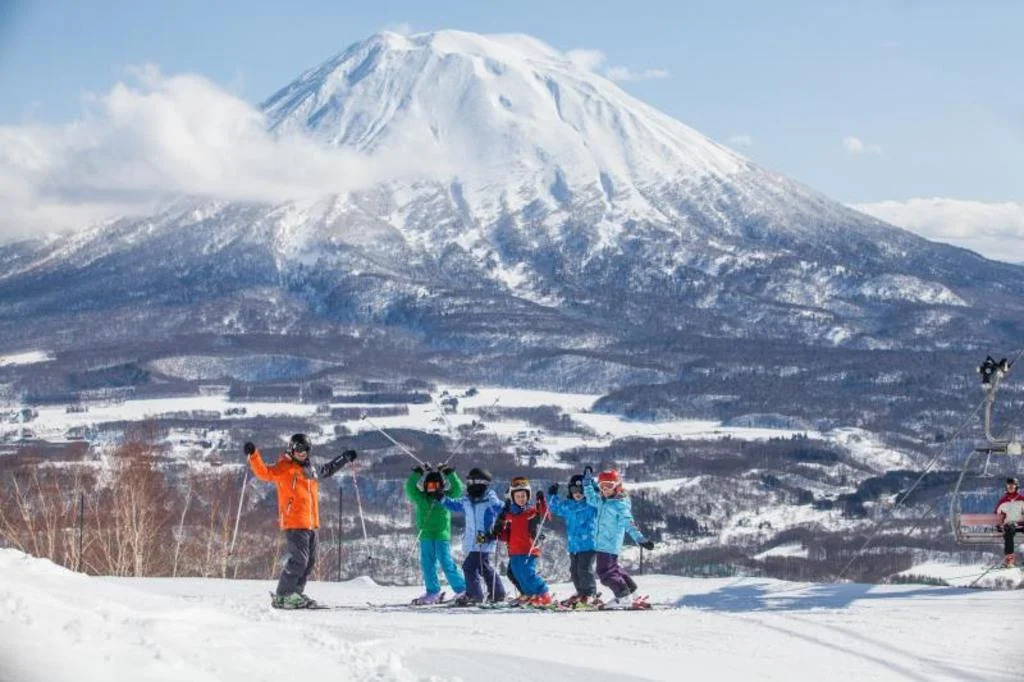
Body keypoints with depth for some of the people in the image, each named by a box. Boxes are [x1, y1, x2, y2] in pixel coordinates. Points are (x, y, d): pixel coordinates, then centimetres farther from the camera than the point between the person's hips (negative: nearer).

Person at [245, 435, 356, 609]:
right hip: (294, 523, -8)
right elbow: (264, 473, -17)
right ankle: (281, 597, -9)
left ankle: (295, 594, 20)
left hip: (311, 523, 8)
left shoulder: (311, 469, 18)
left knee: (310, 561, 11)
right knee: (299, 560, -14)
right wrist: (253, 456, -31)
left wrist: (345, 458, 44)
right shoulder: (284, 468, -4)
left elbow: (327, 470, 37)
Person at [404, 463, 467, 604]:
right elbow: (410, 487, 0)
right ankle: (433, 592, 17)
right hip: (426, 536, 4)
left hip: (442, 535, -4)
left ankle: (462, 589, -2)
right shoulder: (420, 498, 9)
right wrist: (417, 473, -8)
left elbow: (457, 489, -6)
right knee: (427, 565, 7)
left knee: (447, 564, -8)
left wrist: (450, 474, -12)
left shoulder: (446, 497, 4)